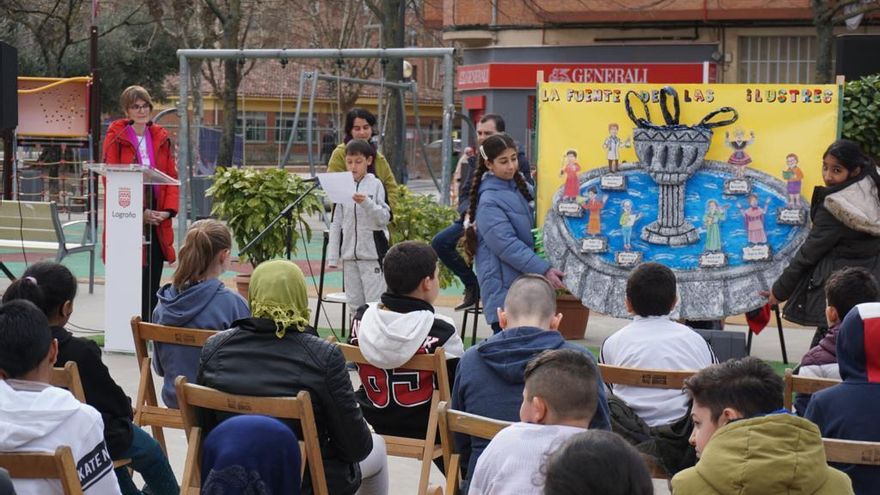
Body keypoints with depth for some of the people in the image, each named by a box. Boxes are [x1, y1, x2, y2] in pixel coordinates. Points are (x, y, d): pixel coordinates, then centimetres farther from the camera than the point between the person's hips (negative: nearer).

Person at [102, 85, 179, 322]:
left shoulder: (161, 139, 12)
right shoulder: (116, 138, -1)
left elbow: (172, 177, 11)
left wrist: (169, 210, -6)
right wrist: (140, 212, -14)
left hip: (157, 220, 4)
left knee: (152, 281, 6)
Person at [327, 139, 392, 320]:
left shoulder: (376, 185, -2)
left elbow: (385, 218, -7)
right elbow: (336, 223, 10)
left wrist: (366, 203, -23)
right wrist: (332, 256, 6)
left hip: (372, 253, -4)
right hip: (349, 254, 4)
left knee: (374, 302, -6)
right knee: (354, 303, 9)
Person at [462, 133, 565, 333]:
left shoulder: (519, 187, 11)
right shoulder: (489, 202, -14)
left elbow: (532, 231, 24)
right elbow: (508, 246, -20)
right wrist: (543, 270, -23)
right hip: (503, 286, -8)